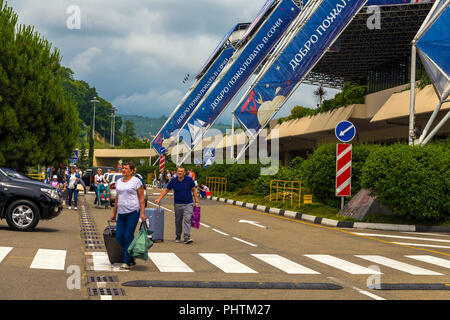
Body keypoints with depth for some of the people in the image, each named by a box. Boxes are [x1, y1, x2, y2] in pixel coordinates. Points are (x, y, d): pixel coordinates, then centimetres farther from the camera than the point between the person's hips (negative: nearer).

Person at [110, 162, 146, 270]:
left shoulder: (136, 181, -3)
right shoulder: (119, 182, 15)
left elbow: (141, 198, -4)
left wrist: (142, 213, -11)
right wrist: (114, 213, 19)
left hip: (133, 212, -6)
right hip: (121, 213, 6)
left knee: (128, 237, -7)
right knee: (119, 236, 1)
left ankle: (127, 262, 2)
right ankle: (131, 259, 18)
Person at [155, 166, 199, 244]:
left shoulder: (189, 180, -2)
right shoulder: (173, 181, -1)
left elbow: (194, 190, 6)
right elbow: (166, 190, 7)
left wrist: (196, 201, 2)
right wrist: (159, 199, 0)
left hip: (188, 204, -2)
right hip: (178, 204, 2)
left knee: (187, 220, -13)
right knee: (178, 221, 9)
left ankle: (187, 237, -17)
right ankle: (178, 237, 26)